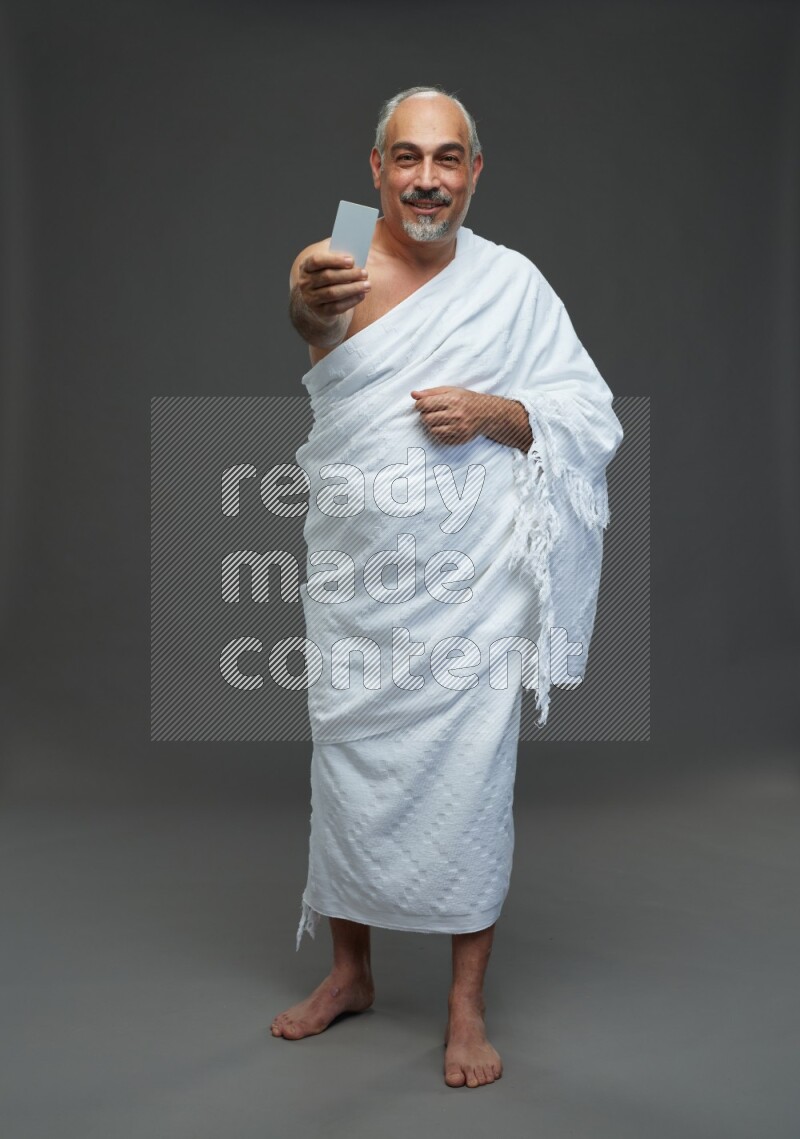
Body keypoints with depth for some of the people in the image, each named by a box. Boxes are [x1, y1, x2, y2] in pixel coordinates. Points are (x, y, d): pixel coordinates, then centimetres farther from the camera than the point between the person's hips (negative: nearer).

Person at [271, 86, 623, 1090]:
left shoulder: (512, 283, 2)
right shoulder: (327, 267, -2)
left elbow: (593, 419, 4)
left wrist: (497, 415, -15)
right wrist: (305, 312, -45)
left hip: (472, 584, 0)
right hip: (354, 582, 1)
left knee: (470, 782, 3)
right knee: (348, 769, 11)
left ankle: (467, 1004, 22)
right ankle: (350, 970, 34)